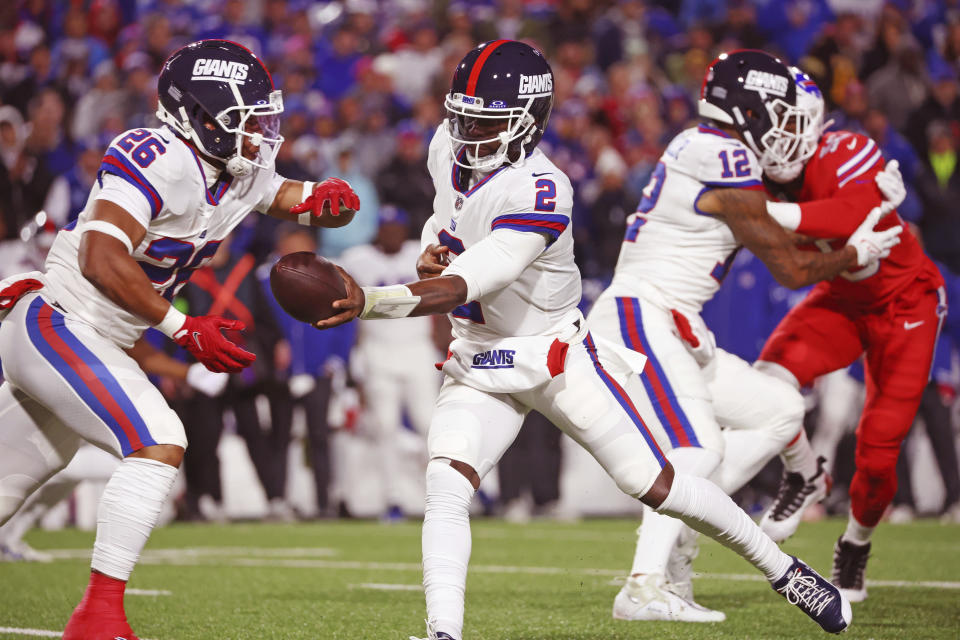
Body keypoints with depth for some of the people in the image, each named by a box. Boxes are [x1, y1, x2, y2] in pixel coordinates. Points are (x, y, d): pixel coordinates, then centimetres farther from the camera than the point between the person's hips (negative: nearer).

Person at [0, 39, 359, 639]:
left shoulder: (241, 178, 7)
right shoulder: (159, 161, -20)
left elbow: (305, 200, 16)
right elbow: (101, 259, -28)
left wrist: (330, 197, -9)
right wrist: (184, 328, -27)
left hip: (91, 343, 9)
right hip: (52, 324, -9)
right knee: (159, 444, -20)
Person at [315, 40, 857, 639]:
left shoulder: (539, 192, -28)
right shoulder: (450, 149, -4)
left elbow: (461, 287, -37)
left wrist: (369, 302, -49)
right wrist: (432, 247, -3)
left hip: (555, 356, -6)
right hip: (479, 363, 6)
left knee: (658, 485, 1)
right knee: (446, 486, -18)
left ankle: (783, 568, 21)